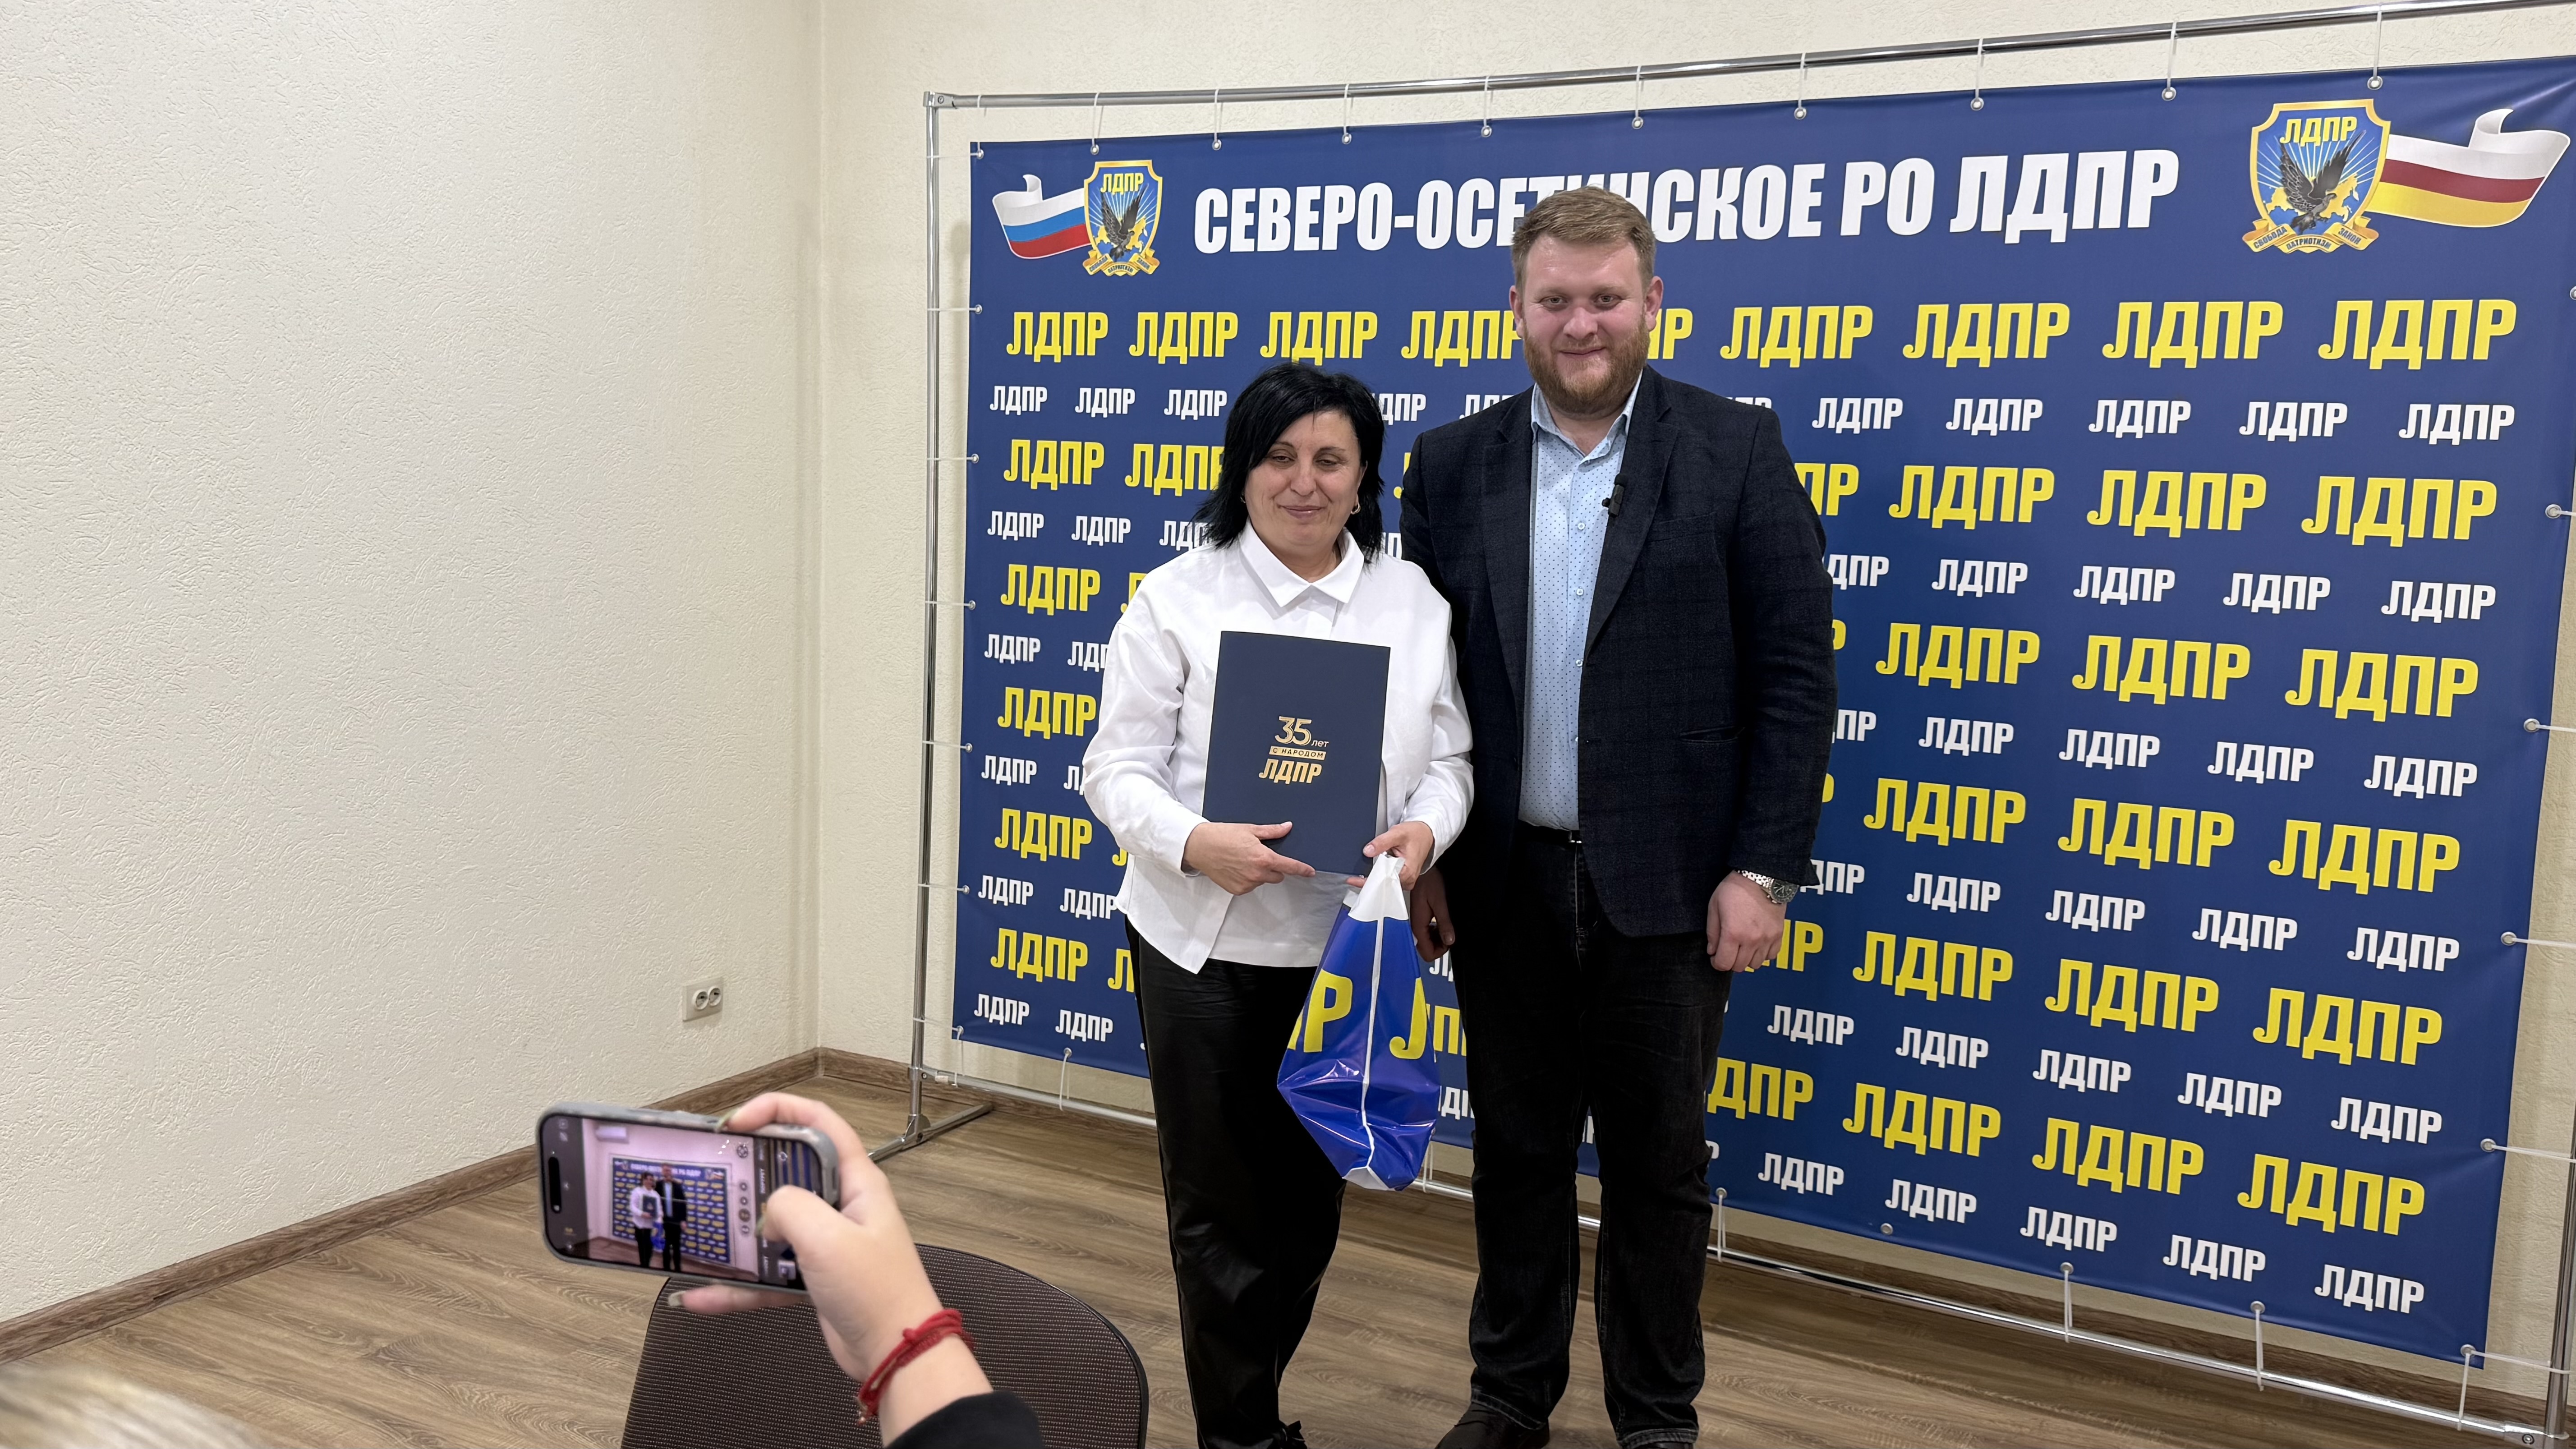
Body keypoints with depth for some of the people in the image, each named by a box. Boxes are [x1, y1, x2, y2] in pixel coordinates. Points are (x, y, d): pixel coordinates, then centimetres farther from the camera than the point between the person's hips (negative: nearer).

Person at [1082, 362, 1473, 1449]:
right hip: (1206, 948, -3)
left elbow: (1447, 757, 7)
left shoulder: (1414, 602, 4)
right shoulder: (1179, 599, -6)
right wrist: (1195, 843, -26)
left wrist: (1424, 829, -15)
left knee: (1311, 1204, 17)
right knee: (1223, 1210, 7)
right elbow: (1118, 767, -7)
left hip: (1345, 949, 4)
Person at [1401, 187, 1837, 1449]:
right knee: (1516, 1153, 15)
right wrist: (1421, 855, 3)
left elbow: (1793, 673, -5)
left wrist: (1764, 869, -10)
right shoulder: (1454, 465, 4)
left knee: (1658, 1165, 11)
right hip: (1504, 880, 3)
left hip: (1663, 881, -2)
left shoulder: (1736, 449, -4)